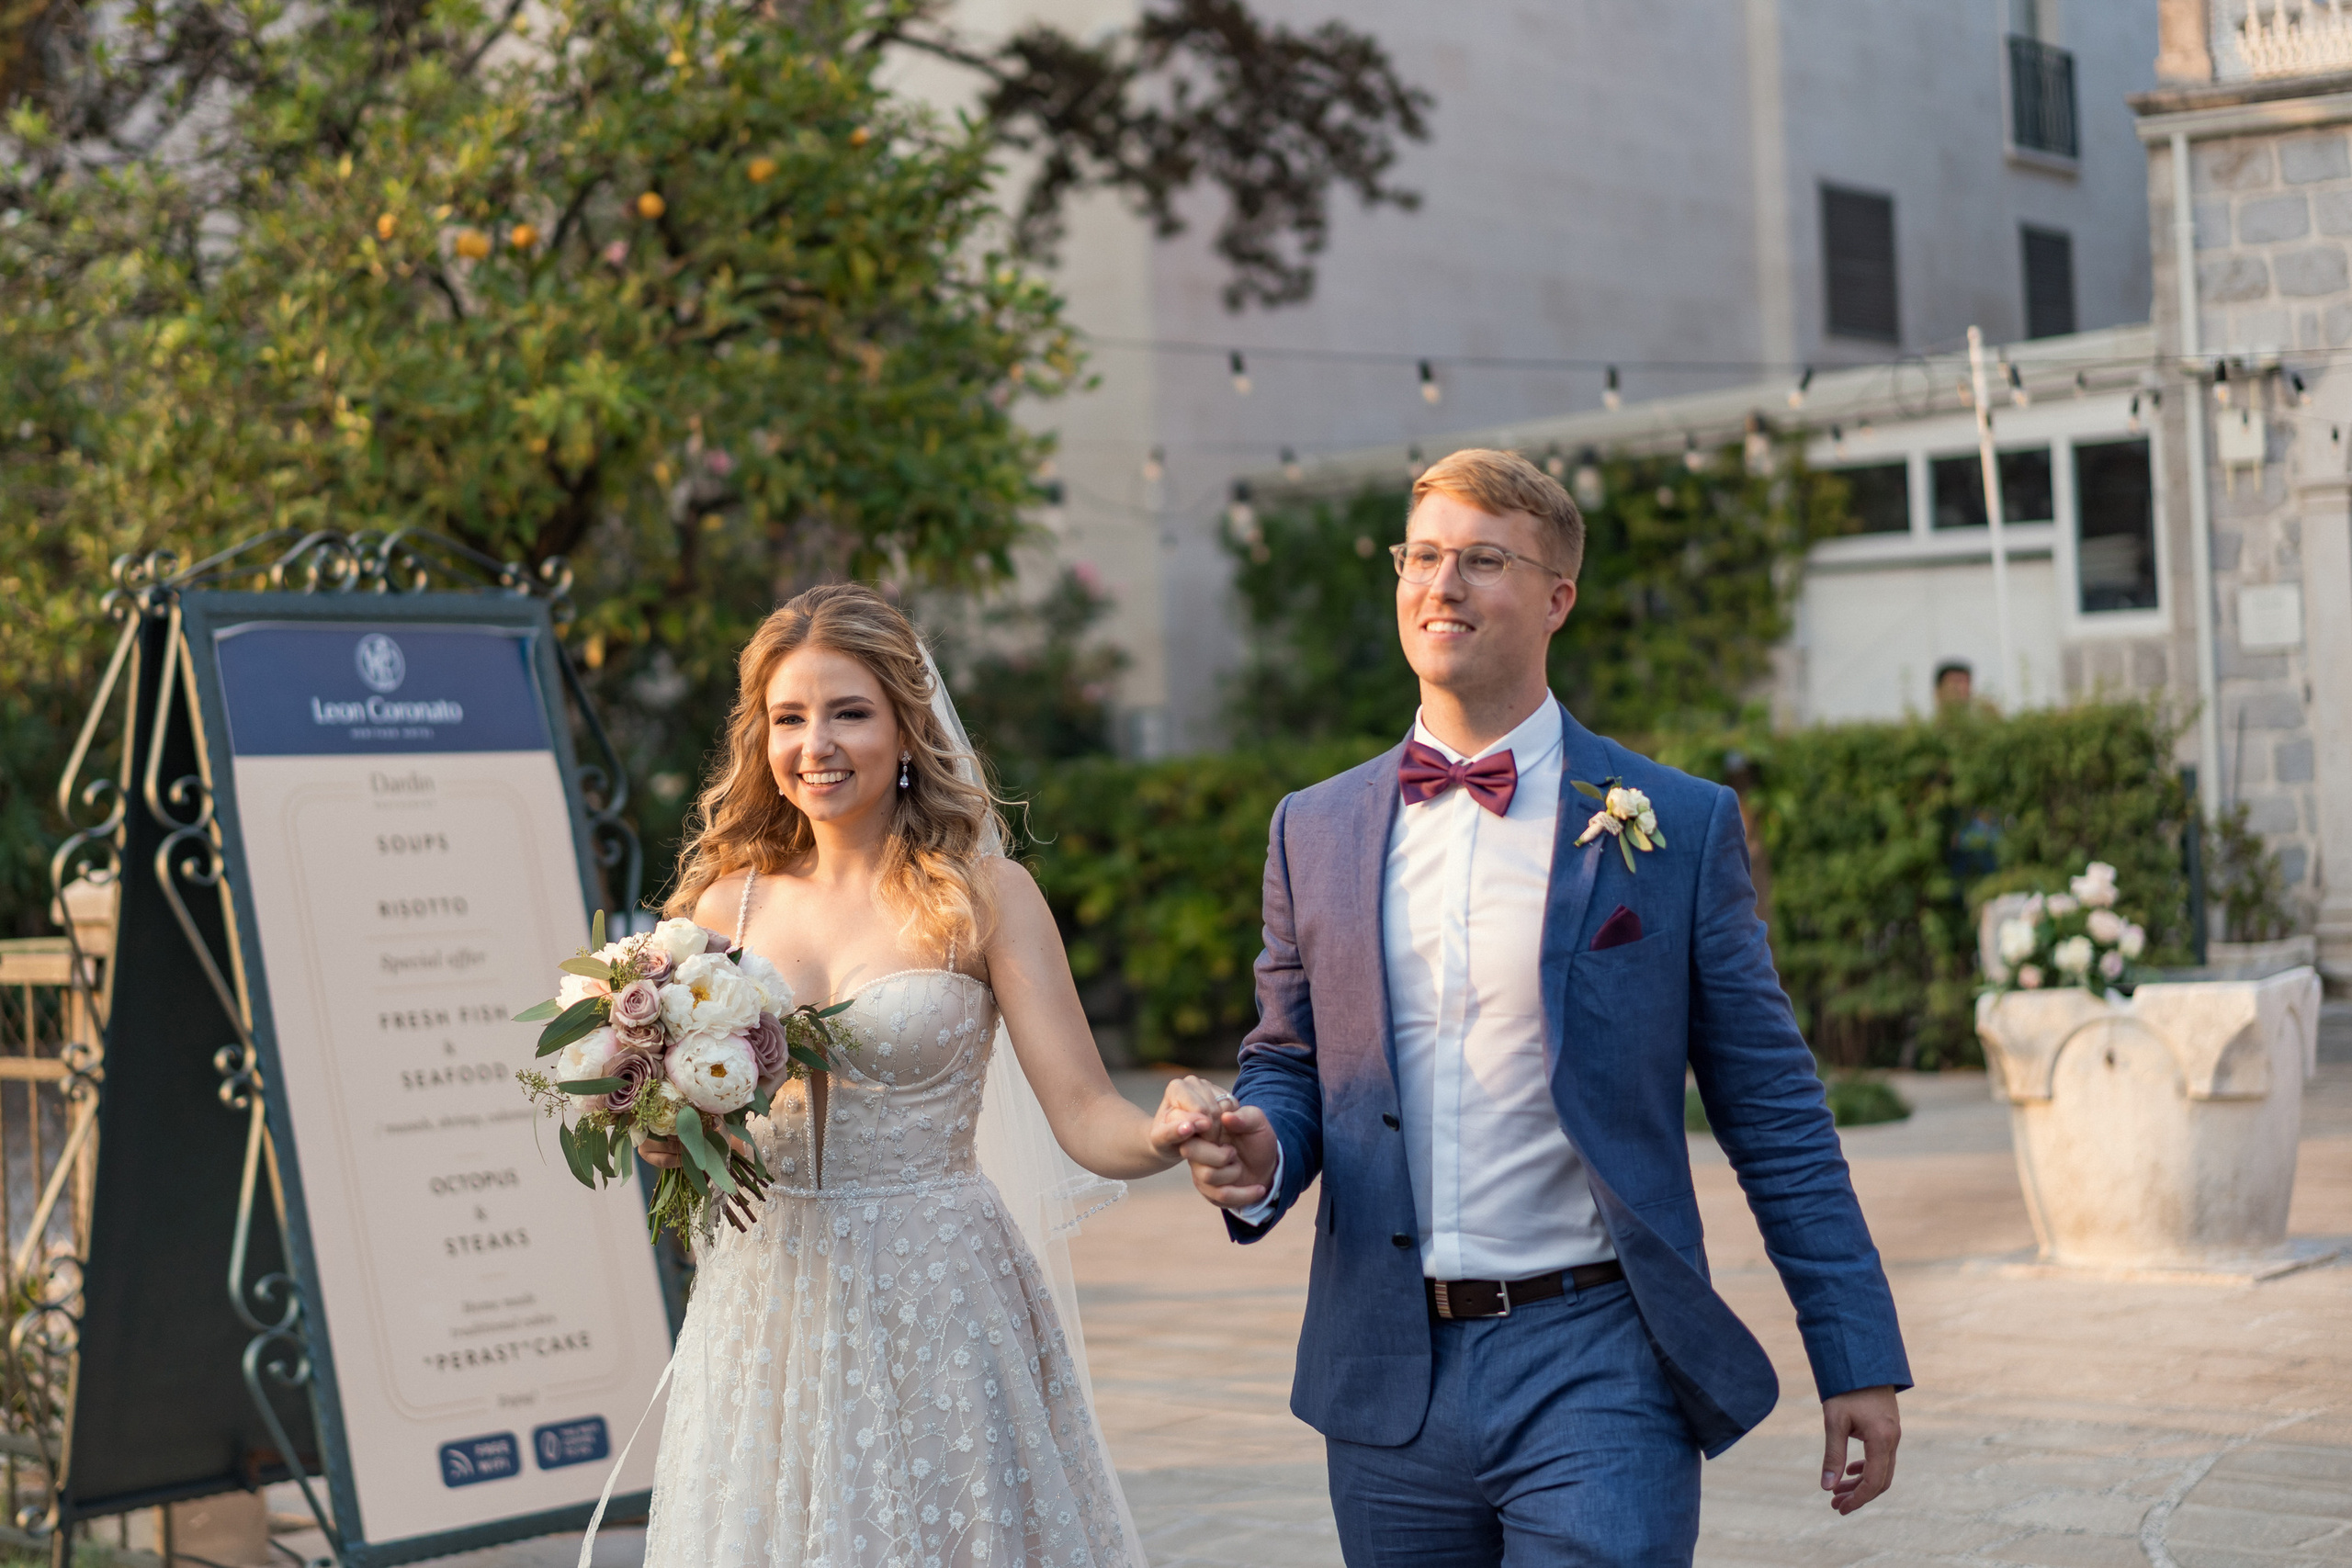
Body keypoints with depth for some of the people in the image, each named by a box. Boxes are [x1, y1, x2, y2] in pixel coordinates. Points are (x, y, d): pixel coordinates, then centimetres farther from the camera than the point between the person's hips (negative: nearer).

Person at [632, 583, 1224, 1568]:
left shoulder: (983, 896, -5)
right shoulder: (727, 903, 4)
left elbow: (1083, 1114, -11)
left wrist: (1162, 1134, -32)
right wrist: (666, 1133, -9)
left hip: (937, 1306, -3)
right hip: (768, 1305, 3)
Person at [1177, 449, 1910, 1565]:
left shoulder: (1677, 826, 0)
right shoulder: (1314, 831, 9)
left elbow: (1775, 1115, 1)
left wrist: (1858, 1359, -1)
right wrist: (1257, 1155, -6)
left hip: (1595, 1376, -3)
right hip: (1389, 1388, 3)